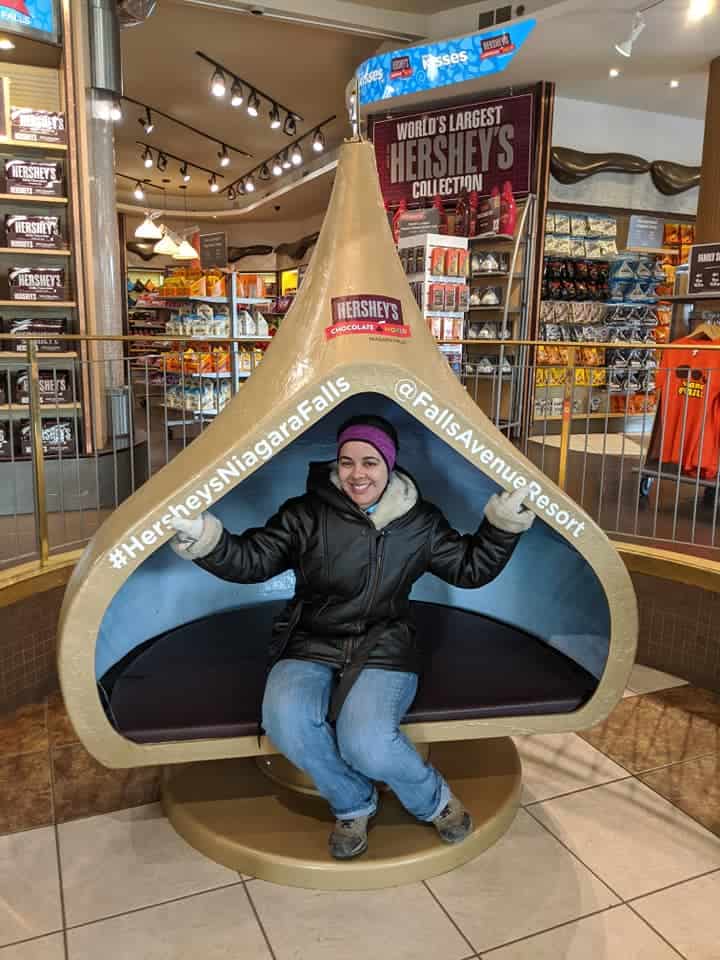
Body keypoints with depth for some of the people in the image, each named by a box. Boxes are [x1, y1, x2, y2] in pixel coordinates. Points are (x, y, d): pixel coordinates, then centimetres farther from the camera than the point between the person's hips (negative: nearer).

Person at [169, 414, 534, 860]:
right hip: (311, 649, 1)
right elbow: (252, 560, -5)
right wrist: (204, 539, -22)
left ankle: (433, 798, 6)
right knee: (286, 719, -31)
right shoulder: (307, 514, -3)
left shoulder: (419, 522, 3)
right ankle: (353, 805, 0)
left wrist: (504, 522, 0)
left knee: (366, 743, -30)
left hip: (384, 653, -1)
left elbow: (470, 567, 11)